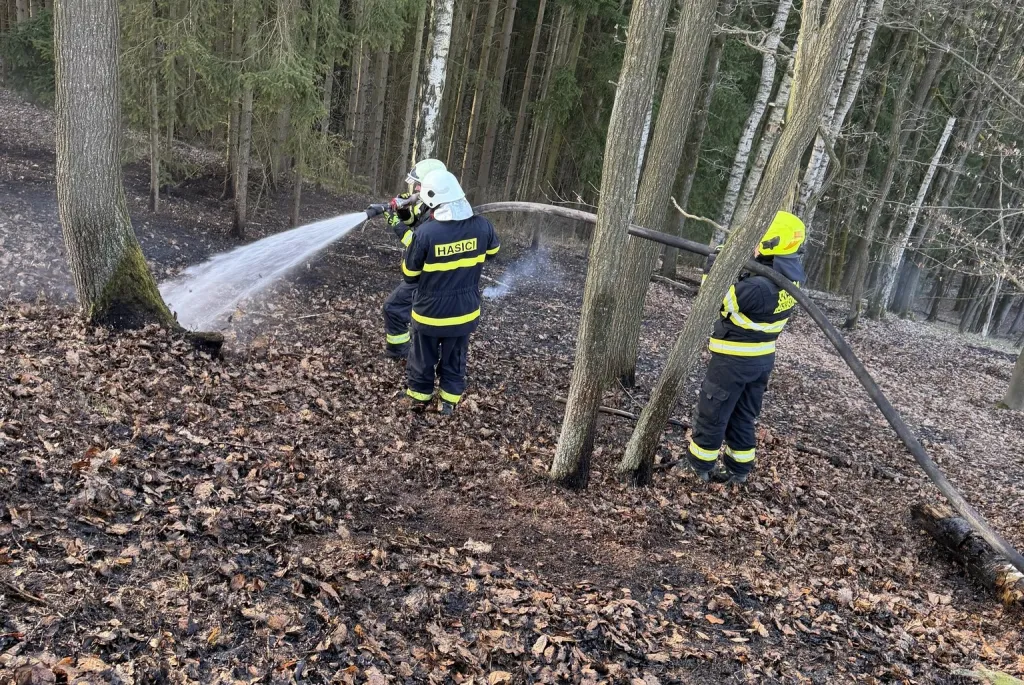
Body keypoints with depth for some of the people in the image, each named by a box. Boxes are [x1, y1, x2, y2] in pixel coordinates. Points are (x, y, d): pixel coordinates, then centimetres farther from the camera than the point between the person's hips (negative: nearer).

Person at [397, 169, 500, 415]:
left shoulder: (425, 232, -25)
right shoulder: (482, 226, -15)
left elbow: (410, 276, -12)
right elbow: (492, 251, 9)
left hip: (430, 312, -3)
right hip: (465, 310, 3)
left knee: (423, 359, 19)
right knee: (454, 359, 22)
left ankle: (418, 398, 37)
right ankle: (449, 402, 34)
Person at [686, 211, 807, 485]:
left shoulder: (759, 287, -31)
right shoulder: (793, 275, -5)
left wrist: (712, 272, -8)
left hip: (734, 360, -8)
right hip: (763, 359, 8)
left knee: (711, 414, 9)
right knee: (743, 417, 19)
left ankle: (699, 465, 21)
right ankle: (739, 470, 27)